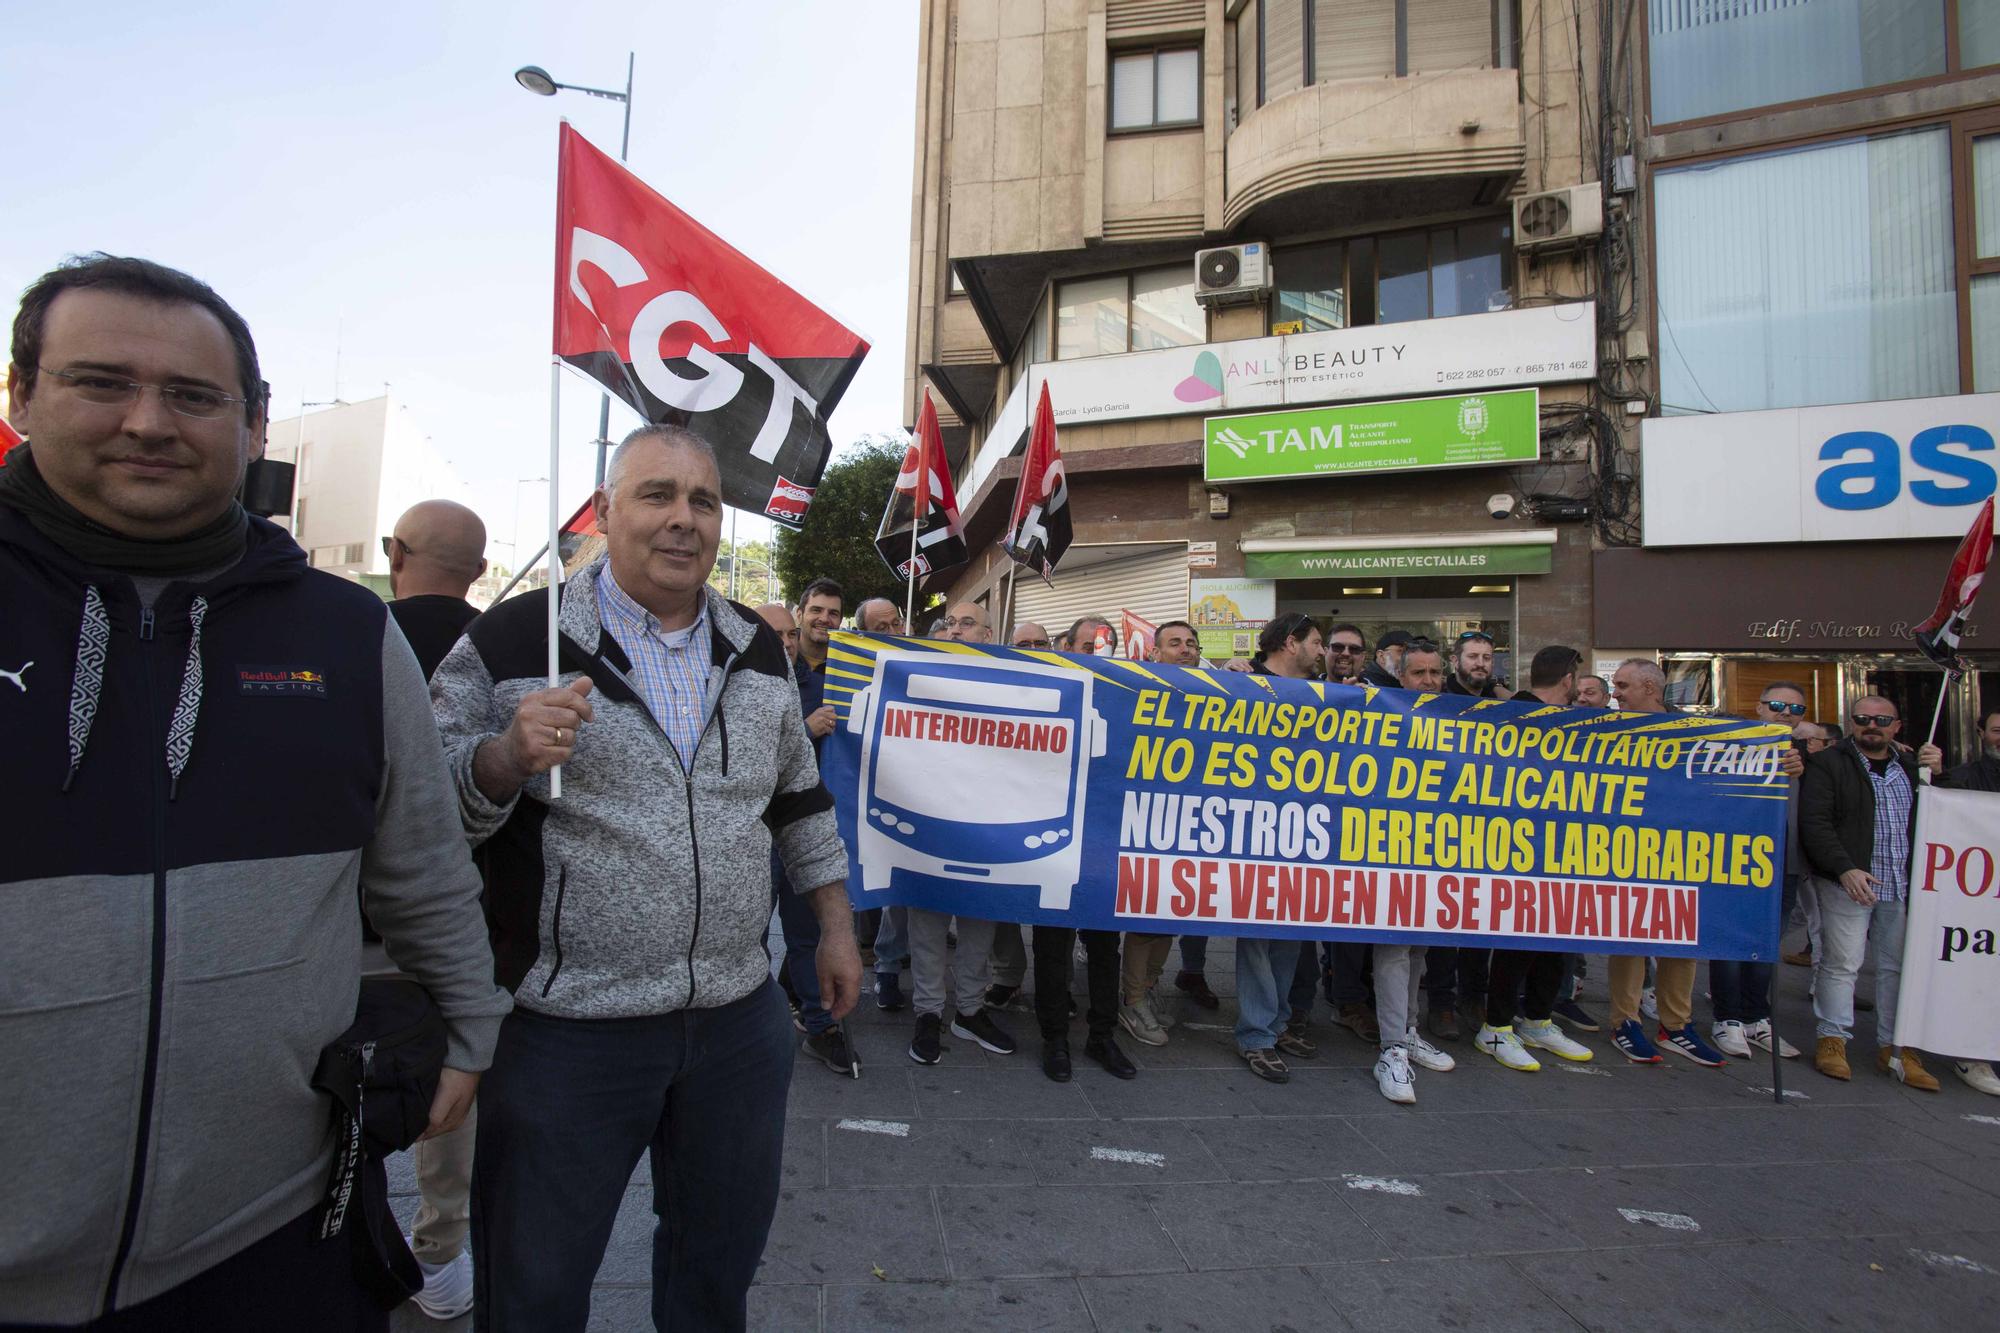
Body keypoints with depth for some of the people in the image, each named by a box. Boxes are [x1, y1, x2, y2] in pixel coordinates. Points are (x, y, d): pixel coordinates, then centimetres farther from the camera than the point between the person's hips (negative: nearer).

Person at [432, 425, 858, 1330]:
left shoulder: (758, 653, 7)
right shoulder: (514, 642, -8)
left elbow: (799, 799, 16)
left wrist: (837, 930, 14)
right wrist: (510, 753, -25)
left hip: (740, 1020, 4)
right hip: (565, 1029, -4)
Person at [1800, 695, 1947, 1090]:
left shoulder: (1911, 767, 16)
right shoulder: (1827, 765, -1)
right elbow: (1814, 823, -10)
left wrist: (1937, 775, 1)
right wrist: (1845, 869, -20)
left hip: (1903, 887, 5)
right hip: (1848, 883, -5)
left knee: (1898, 966, 9)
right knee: (1841, 964, -1)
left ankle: (1894, 1047, 18)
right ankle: (1832, 1039, 10)